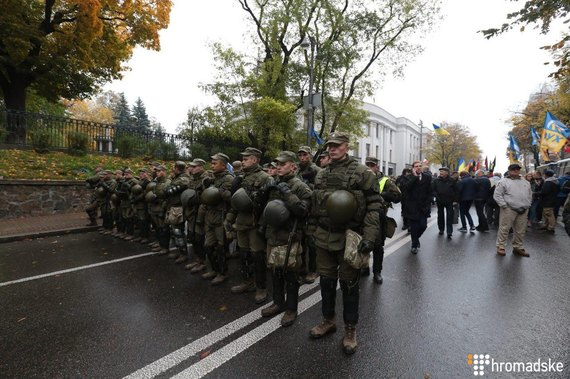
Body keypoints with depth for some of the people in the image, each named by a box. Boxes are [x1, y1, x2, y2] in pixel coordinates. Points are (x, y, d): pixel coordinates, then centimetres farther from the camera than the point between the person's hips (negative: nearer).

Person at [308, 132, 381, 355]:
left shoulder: (362, 173, -8)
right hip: (324, 238, 5)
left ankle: (350, 330, 29)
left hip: (349, 238, -5)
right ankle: (328, 320, 38)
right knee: (326, 280, 16)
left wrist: (369, 237, -18)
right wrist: (312, 230, 14)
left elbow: (374, 206, -11)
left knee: (349, 284, 8)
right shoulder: (321, 175, 9)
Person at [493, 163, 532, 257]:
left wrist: (527, 206, 9)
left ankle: (517, 247, 23)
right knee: (504, 228, -4)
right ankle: (500, 247, 4)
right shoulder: (504, 181, -2)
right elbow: (497, 195, -6)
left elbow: (530, 195, 22)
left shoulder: (526, 182, 18)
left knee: (520, 230, 11)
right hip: (509, 209, -6)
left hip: (523, 211, 6)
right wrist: (505, 206, -11)